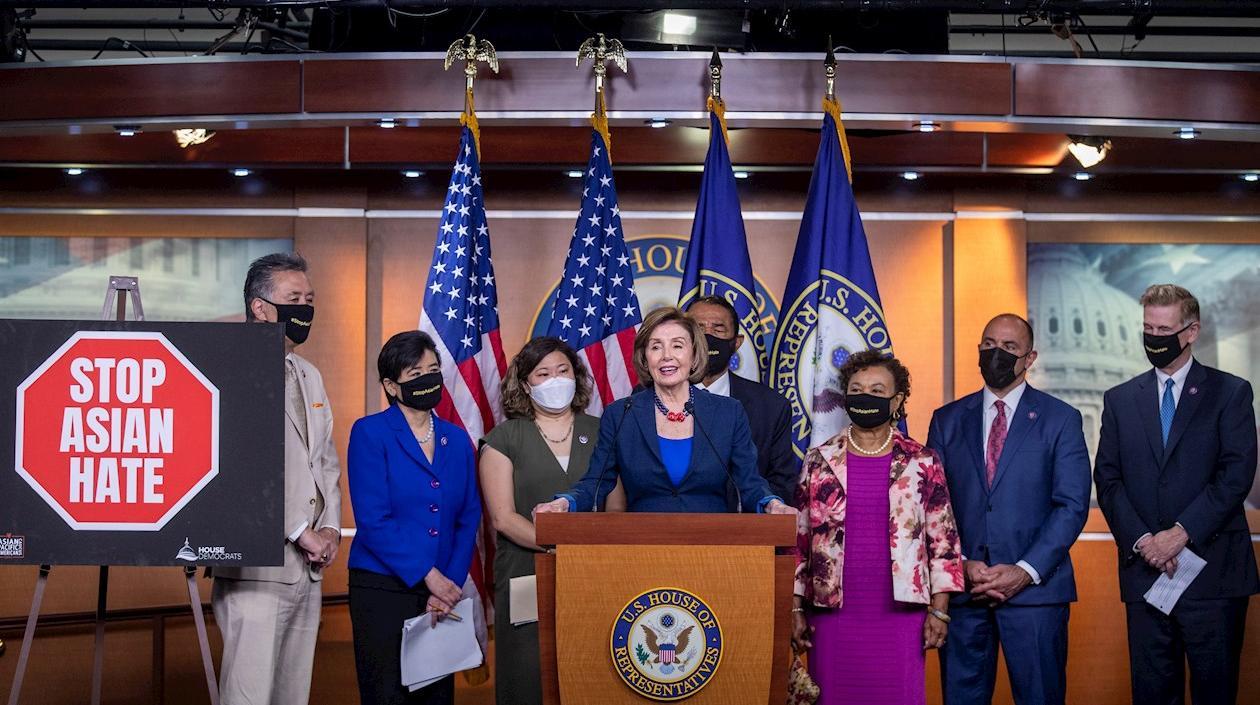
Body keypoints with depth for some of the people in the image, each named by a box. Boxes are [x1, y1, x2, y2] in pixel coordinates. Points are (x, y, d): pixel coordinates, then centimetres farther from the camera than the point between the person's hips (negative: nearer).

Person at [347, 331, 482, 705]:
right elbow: (373, 519, -12)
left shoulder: (457, 439, 10)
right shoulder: (370, 433, -5)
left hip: (443, 591, 5)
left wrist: (451, 584, -4)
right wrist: (429, 575, -13)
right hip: (382, 590, -5)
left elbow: (469, 519, 9)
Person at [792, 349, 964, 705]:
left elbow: (943, 541, 3)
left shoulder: (922, 463, 3)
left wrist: (939, 611, -2)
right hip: (833, 612, 1)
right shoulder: (819, 461, 5)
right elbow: (798, 539, 7)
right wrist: (796, 609, 4)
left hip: (900, 613, -1)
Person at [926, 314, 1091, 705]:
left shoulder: (1061, 419, 4)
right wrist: (962, 564, -7)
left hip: (1034, 586, -2)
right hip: (961, 588, 2)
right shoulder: (947, 420, 11)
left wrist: (1026, 571, -12)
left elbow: (1072, 506, -3)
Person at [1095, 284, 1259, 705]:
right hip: (1144, 571, 3)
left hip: (1213, 572, -2)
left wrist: (1182, 532, -14)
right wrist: (1141, 540, -8)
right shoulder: (1120, 400, 12)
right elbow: (1107, 481, 6)